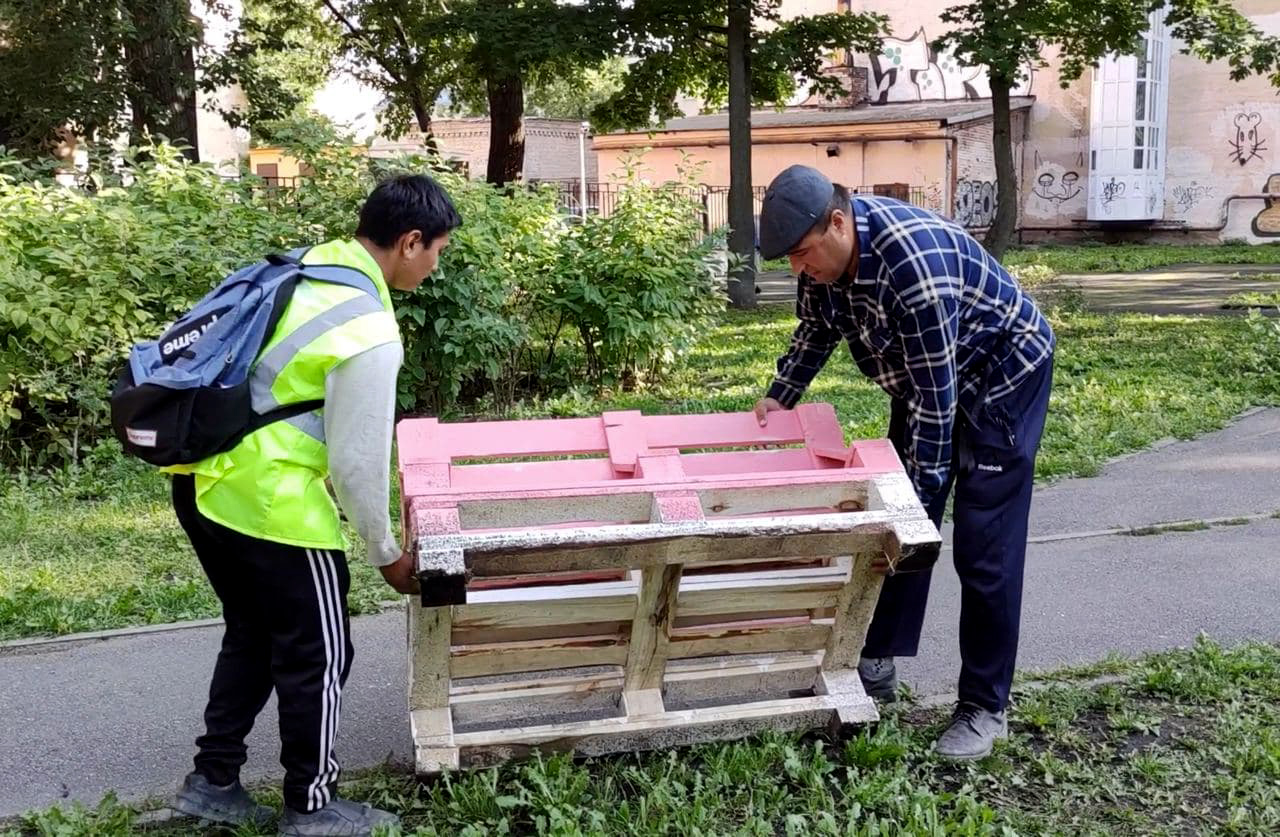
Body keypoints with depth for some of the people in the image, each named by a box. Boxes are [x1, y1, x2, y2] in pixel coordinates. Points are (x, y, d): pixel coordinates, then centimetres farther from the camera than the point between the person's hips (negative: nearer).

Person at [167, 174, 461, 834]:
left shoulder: (303, 268, 7)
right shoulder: (370, 331, -19)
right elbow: (357, 461, -14)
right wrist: (386, 553, 1)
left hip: (204, 480, 9)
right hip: (266, 501, -9)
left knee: (253, 633, 24)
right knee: (317, 653, 8)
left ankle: (214, 780, 34)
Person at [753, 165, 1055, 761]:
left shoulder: (912, 260, -37)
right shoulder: (823, 251, -12)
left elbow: (936, 392, -33)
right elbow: (815, 329, 10)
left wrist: (923, 493, -28)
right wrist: (780, 397, 4)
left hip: (1003, 374, -8)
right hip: (926, 375, 8)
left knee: (984, 550, -8)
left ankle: (985, 708, 2)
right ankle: (878, 664, 22)